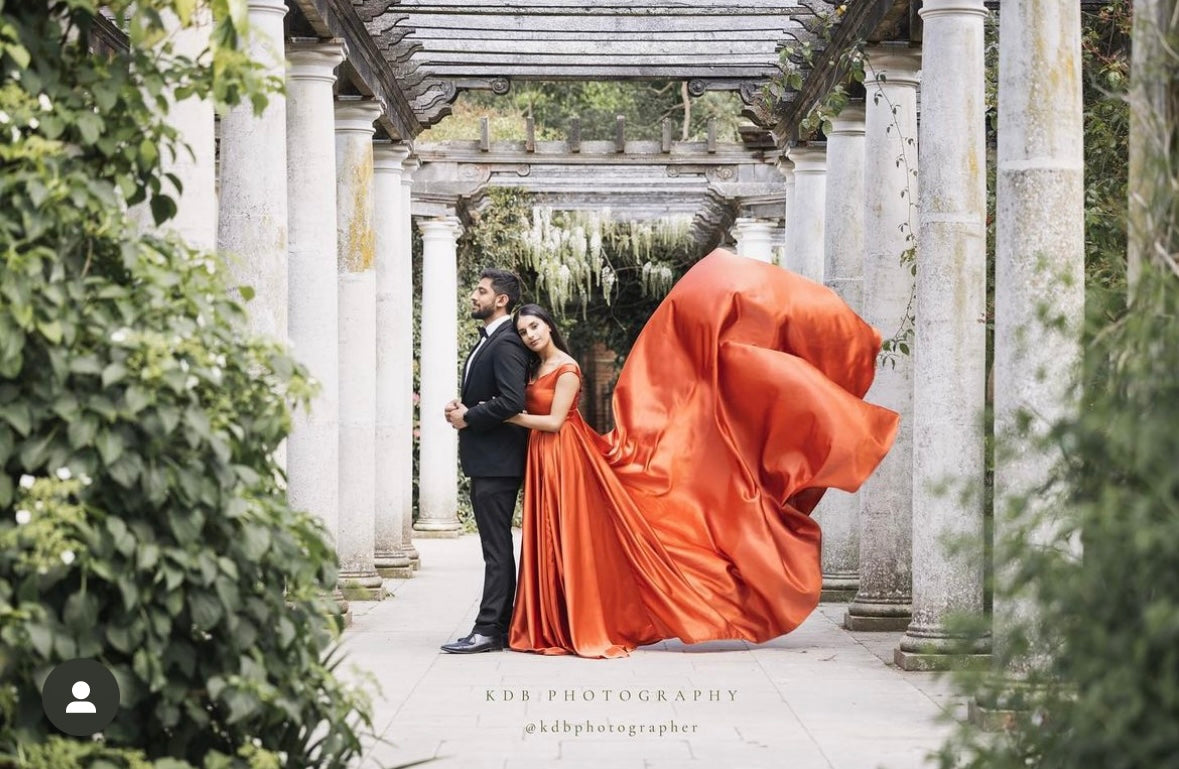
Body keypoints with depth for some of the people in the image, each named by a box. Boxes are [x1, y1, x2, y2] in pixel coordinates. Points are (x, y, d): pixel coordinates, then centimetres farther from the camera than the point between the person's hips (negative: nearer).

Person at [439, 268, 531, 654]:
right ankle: (502, 624, 18)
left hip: (497, 459, -11)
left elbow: (511, 401, -25)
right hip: (484, 459, 11)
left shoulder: (506, 343, -15)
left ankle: (489, 629, -7)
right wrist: (463, 406, 6)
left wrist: (468, 417, -14)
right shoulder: (487, 340, 18)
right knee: (497, 546, 13)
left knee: (497, 547, -8)